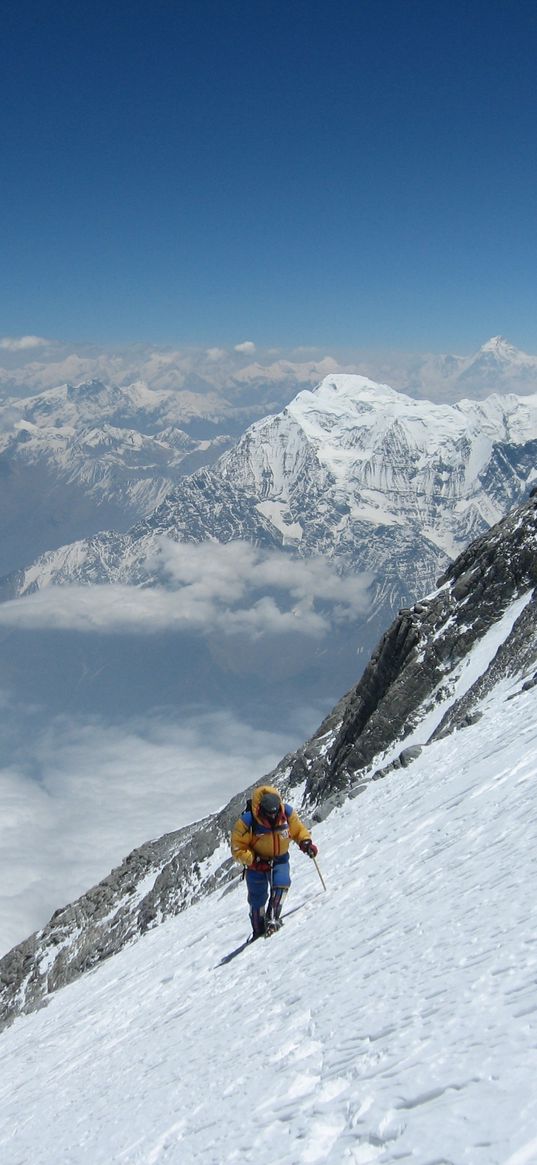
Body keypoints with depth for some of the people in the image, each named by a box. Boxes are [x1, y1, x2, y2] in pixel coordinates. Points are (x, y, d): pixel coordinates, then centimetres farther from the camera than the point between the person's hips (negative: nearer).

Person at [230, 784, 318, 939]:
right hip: (256, 863, -2)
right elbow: (238, 849, -19)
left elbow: (298, 830, 2)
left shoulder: (287, 813, -18)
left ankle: (272, 920, -14)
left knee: (281, 884, -25)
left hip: (280, 859, 2)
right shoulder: (246, 822, -27)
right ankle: (258, 932, 28)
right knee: (257, 899, 7)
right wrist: (254, 861, -30)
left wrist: (306, 843, -16)